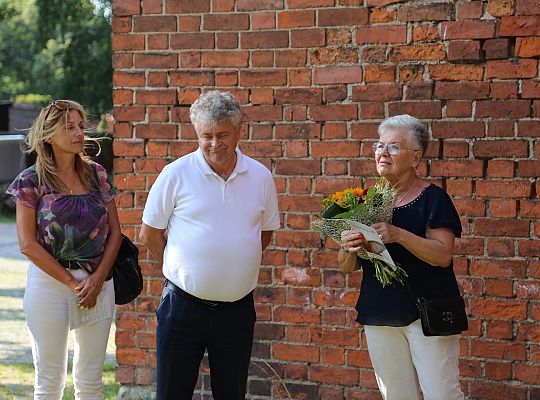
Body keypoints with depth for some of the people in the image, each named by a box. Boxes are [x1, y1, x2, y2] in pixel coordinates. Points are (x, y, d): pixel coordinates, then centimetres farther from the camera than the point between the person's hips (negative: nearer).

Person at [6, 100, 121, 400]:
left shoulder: (96, 174, 6)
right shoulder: (32, 180, -5)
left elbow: (114, 232, 7)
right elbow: (28, 244, -9)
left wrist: (97, 279, -7)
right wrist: (72, 282, -11)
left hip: (98, 282, 3)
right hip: (50, 282, -3)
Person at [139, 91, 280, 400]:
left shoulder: (261, 177, 3)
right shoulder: (176, 174, -6)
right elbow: (149, 234, 2)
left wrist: (234, 268, 9)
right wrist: (182, 270, 3)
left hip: (237, 308, 2)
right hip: (184, 304, -2)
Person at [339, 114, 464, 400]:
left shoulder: (432, 198, -5)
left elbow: (442, 255, -16)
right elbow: (347, 267, 10)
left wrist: (398, 235, -29)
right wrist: (348, 249, -14)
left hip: (427, 313, -5)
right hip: (379, 316, 5)